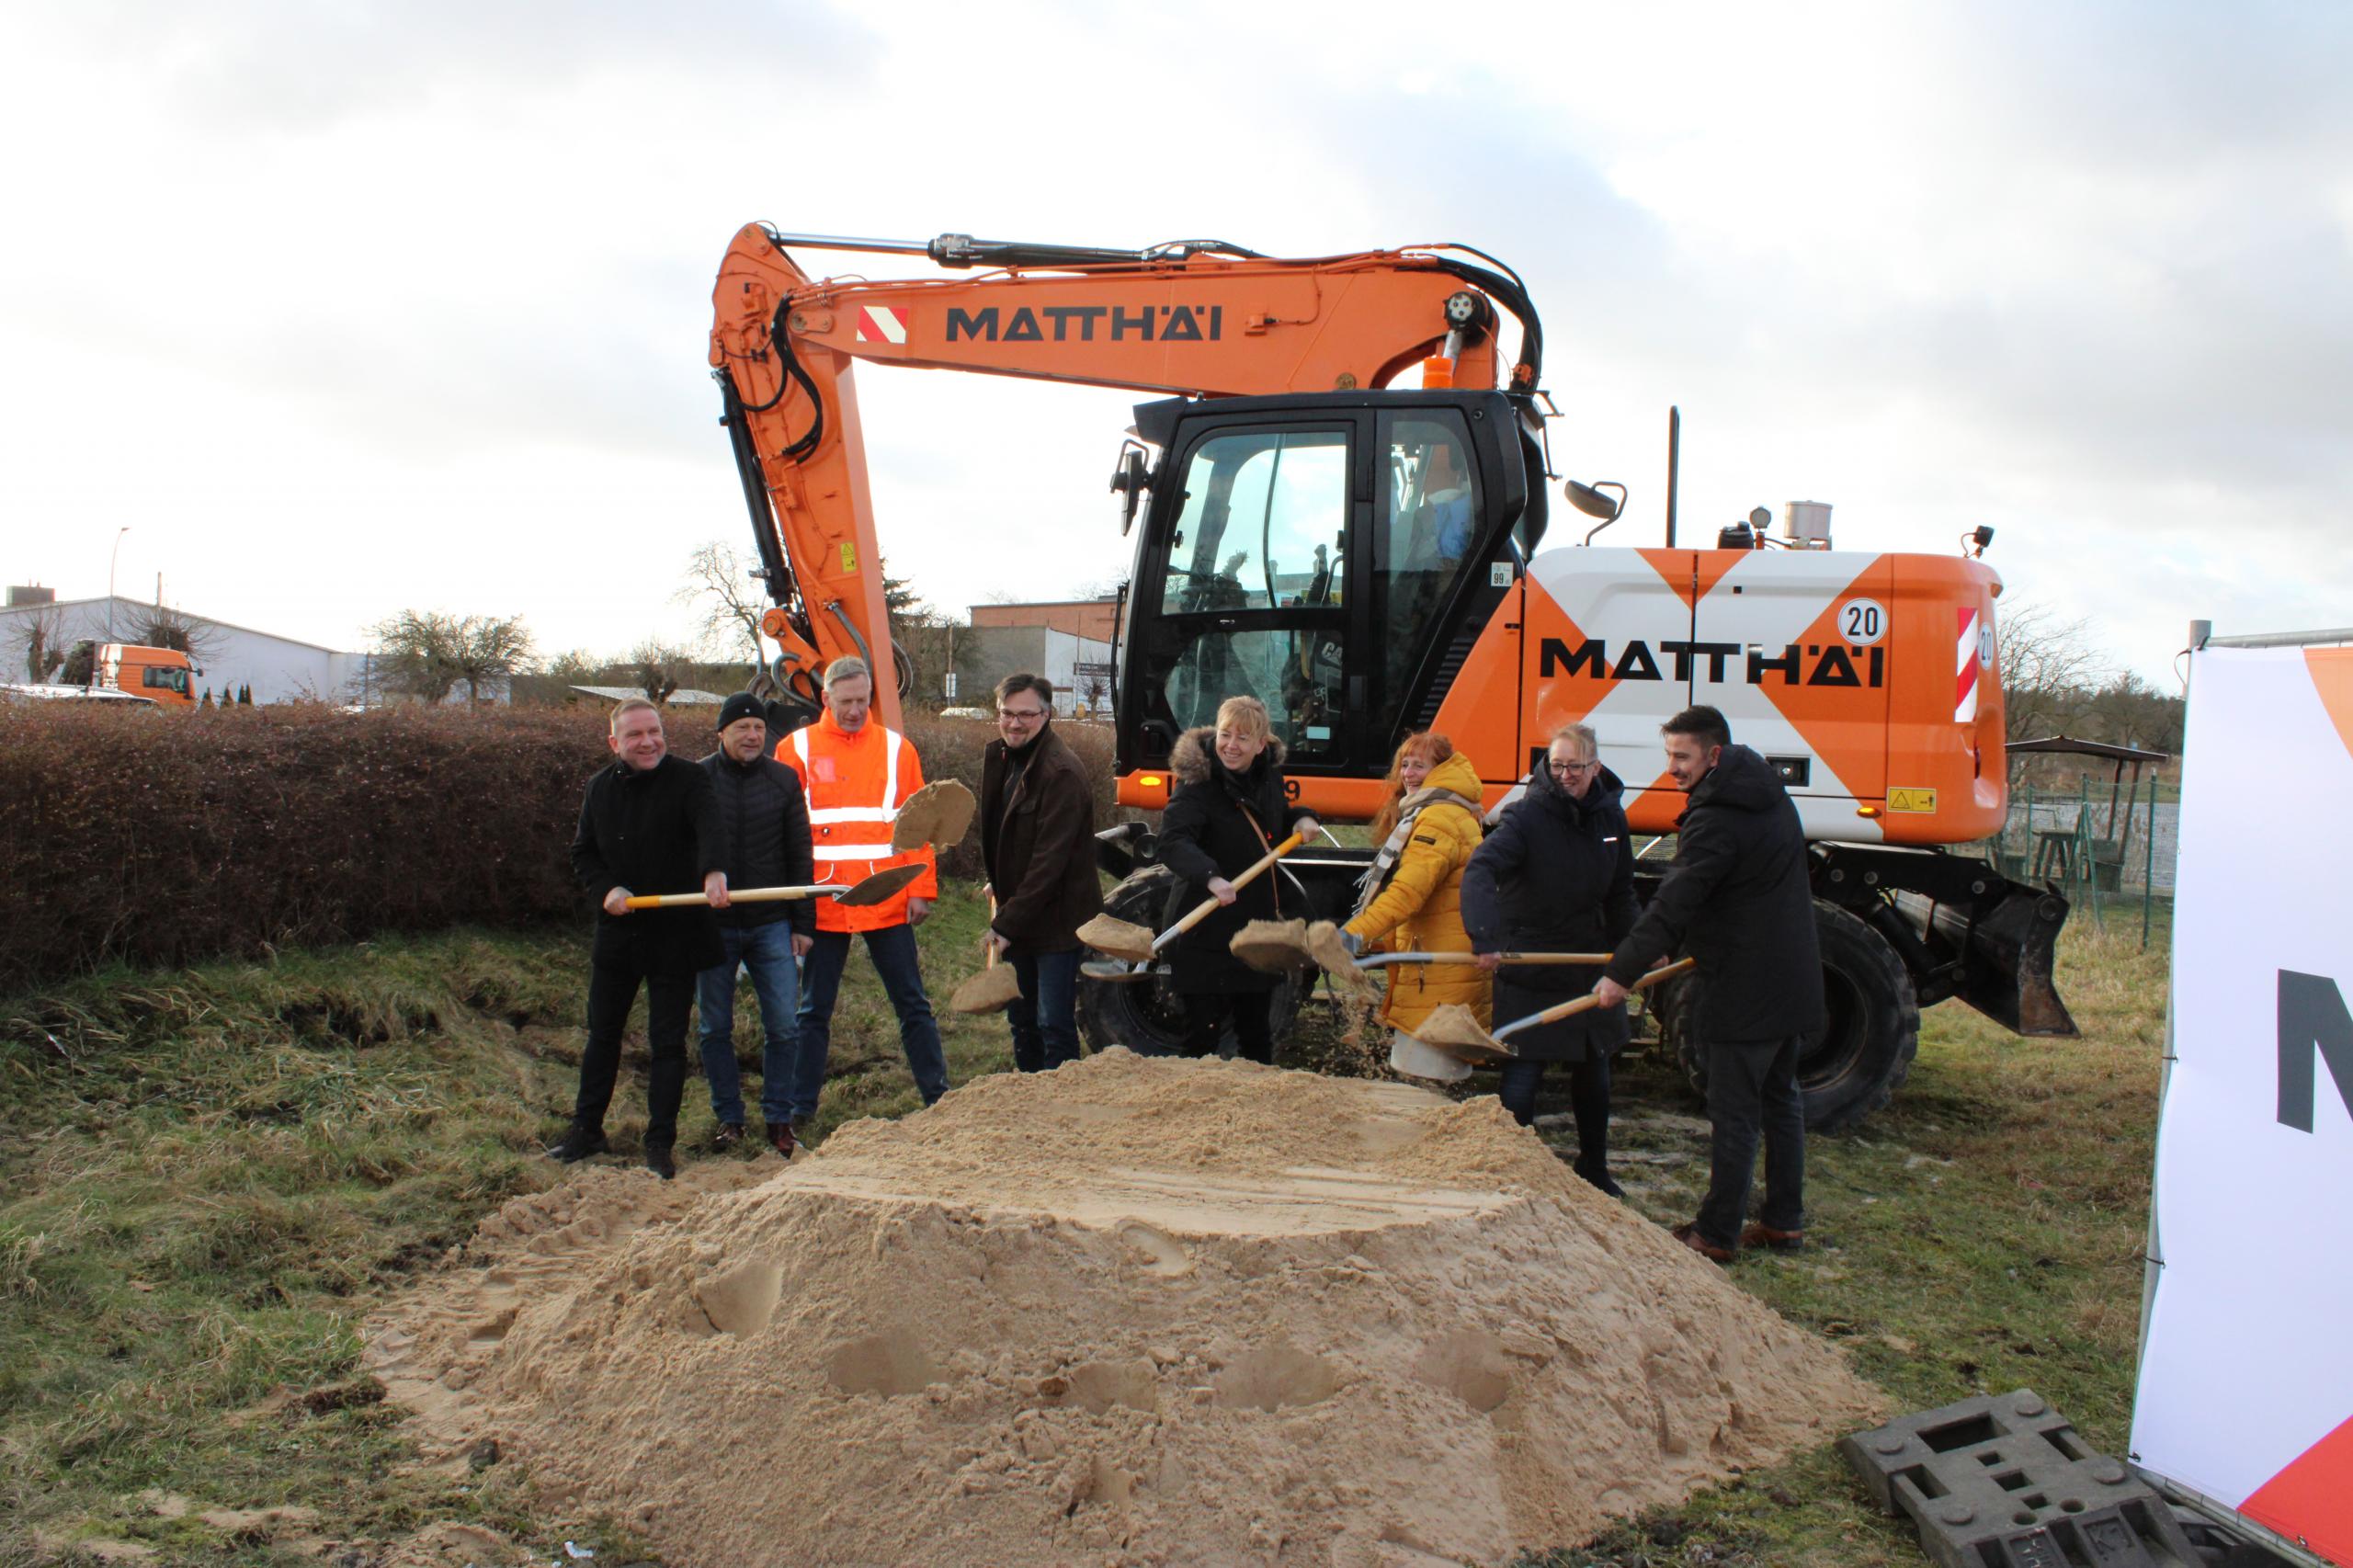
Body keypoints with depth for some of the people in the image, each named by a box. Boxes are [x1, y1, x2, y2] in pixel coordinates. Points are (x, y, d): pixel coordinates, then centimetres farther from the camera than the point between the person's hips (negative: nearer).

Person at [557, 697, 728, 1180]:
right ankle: (586, 1130, 29)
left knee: (668, 1041, 2)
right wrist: (606, 888, -7)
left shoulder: (687, 779, -11)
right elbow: (582, 853, 13)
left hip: (675, 935, -5)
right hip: (617, 929, 5)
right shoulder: (600, 787, 5)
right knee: (602, 1033, 15)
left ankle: (660, 1143, 12)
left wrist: (714, 871, -50)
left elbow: (709, 828, -30)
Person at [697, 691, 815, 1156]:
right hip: (713, 926, 0)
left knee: (782, 1026, 0)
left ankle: (778, 1119, 15)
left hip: (772, 925, 1)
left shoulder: (784, 780, 3)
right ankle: (729, 1118, 21)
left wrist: (802, 922, 3)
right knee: (715, 1028, 7)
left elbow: (799, 855, 7)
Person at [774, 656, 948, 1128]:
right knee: (814, 1010, 9)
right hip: (822, 905, 0)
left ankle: (938, 1097, 17)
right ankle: (799, 1110, 18)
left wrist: (921, 890, -3)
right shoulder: (795, 749, 3)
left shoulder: (896, 749, 6)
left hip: (888, 902, 0)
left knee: (912, 1004, 8)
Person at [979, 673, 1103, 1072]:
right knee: (1022, 1020, 16)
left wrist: (1006, 923, -21)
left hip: (1056, 920, -9)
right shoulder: (1000, 758, 8)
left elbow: (1049, 859, -23)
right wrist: (997, 885, 12)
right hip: (1016, 917, 9)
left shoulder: (1062, 772, -19)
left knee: (1054, 1025, -6)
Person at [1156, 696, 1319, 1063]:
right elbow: (1173, 842, -34)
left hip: (1258, 929, 6)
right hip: (1208, 934, -6)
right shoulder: (1197, 783, -18)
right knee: (1203, 1032, 2)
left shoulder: (1269, 776, 4)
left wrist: (1302, 819, 3)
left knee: (1257, 1033, 18)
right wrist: (1211, 877, -51)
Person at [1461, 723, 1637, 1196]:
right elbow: (1481, 871, -32)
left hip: (1590, 962, 6)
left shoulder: (1611, 817, 3)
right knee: (1522, 1077, -5)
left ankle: (1595, 1171, 34)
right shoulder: (1525, 815, -17)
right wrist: (1486, 937, -46)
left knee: (1594, 1072, 17)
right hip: (1529, 970, -6)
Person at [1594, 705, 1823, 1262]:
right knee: (1779, 1100, 17)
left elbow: (1674, 903, -22)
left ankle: (1718, 1233, 6)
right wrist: (1671, 947, 22)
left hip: (1745, 990, -10)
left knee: (1733, 1112, -2)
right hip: (1793, 980, 10)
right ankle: (1784, 1220, 26)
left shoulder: (1716, 819, -20)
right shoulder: (1770, 797, 11)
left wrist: (1622, 973, -17)